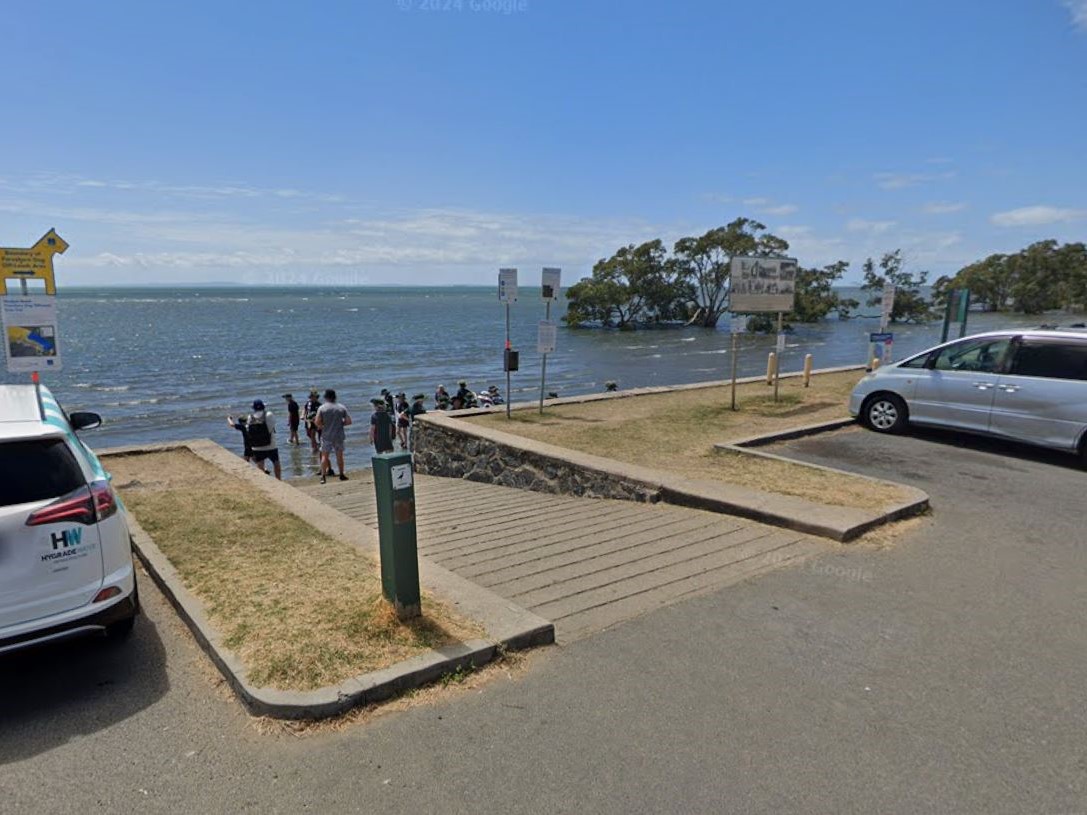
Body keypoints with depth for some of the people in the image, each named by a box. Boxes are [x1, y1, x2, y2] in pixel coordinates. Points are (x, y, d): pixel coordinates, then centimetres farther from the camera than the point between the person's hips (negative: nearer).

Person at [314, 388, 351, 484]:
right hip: (339, 436, 2)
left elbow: (317, 422, -11)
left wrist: (322, 426, 8)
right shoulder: (341, 407, -2)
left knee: (324, 455, 5)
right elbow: (349, 421, -2)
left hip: (326, 436, -1)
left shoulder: (322, 408, -7)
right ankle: (342, 475, 19)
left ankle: (323, 476, 1)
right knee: (339, 455, 12)